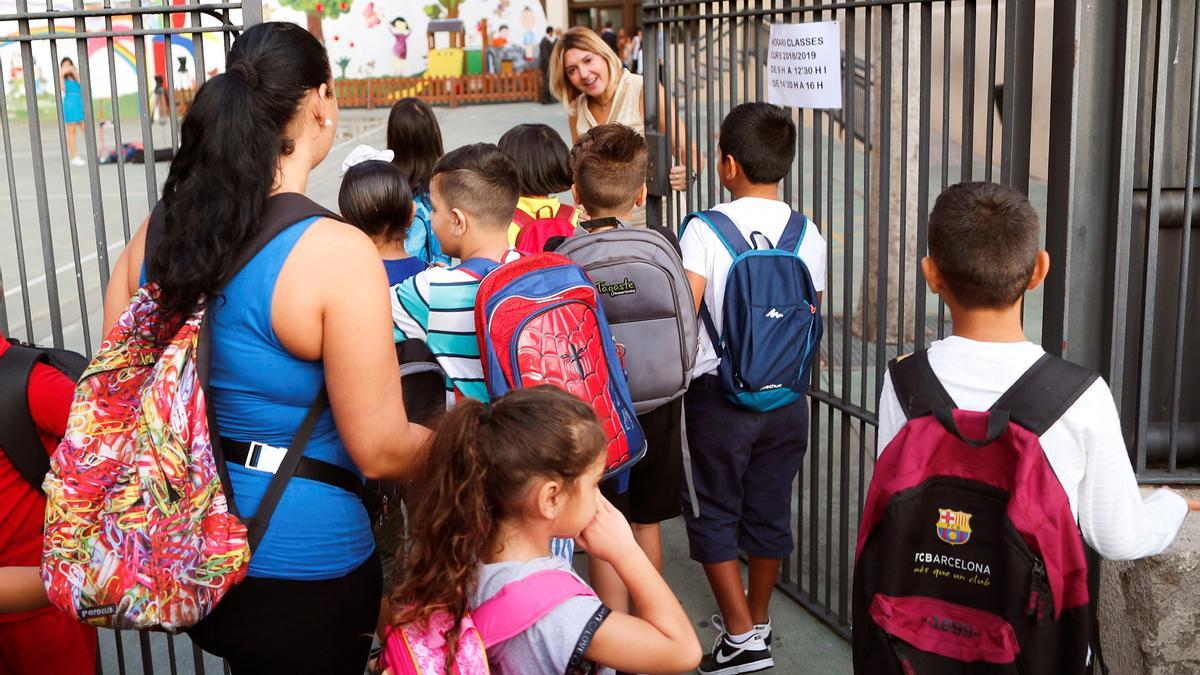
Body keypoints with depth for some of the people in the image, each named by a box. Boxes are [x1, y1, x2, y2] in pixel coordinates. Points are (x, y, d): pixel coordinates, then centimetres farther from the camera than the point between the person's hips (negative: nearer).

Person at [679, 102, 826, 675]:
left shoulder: (705, 230, -15)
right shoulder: (807, 235, -2)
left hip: (718, 394, -4)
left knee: (712, 514, 10)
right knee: (770, 510, 17)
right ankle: (757, 621, 33)